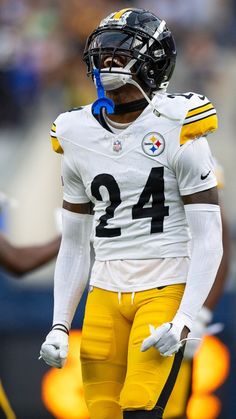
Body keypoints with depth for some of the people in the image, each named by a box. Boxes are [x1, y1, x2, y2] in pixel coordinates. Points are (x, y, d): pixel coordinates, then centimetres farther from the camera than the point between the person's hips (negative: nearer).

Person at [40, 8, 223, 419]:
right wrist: (59, 325, 8)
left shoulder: (177, 131, -8)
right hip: (105, 294, 5)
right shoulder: (78, 136, 8)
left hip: (165, 290, -5)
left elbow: (208, 240, -8)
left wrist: (183, 322, -16)